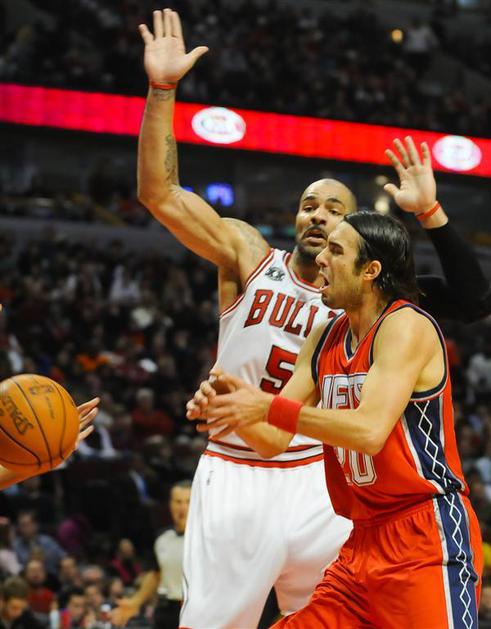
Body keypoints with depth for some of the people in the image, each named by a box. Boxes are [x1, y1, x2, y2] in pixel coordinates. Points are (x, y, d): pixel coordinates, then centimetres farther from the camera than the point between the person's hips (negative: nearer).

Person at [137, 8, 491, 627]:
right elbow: (159, 194, -7)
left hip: (315, 482, 1)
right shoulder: (250, 255, 2)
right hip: (234, 478, -1)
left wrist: (429, 213, -13)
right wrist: (162, 88, -15)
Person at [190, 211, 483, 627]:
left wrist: (270, 408, -23)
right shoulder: (324, 340, 12)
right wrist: (225, 410, -8)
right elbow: (276, 439, 12)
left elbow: (369, 430, -25)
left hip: (427, 535, -8)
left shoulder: (407, 326, -13)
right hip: (364, 540, 8)